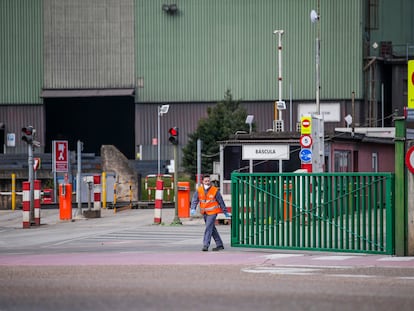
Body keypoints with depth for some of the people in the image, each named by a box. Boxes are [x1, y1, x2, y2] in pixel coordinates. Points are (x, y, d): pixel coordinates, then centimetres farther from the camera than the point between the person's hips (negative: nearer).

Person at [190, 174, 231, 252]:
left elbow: (221, 201, -3)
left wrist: (225, 212, 2)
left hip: (212, 212, -5)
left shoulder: (215, 190, -10)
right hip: (204, 213, 5)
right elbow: (195, 200, -6)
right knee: (212, 229, 12)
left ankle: (205, 245, -17)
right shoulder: (199, 190, -1)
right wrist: (193, 209, -24)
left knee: (208, 228, -15)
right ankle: (219, 245, 21)